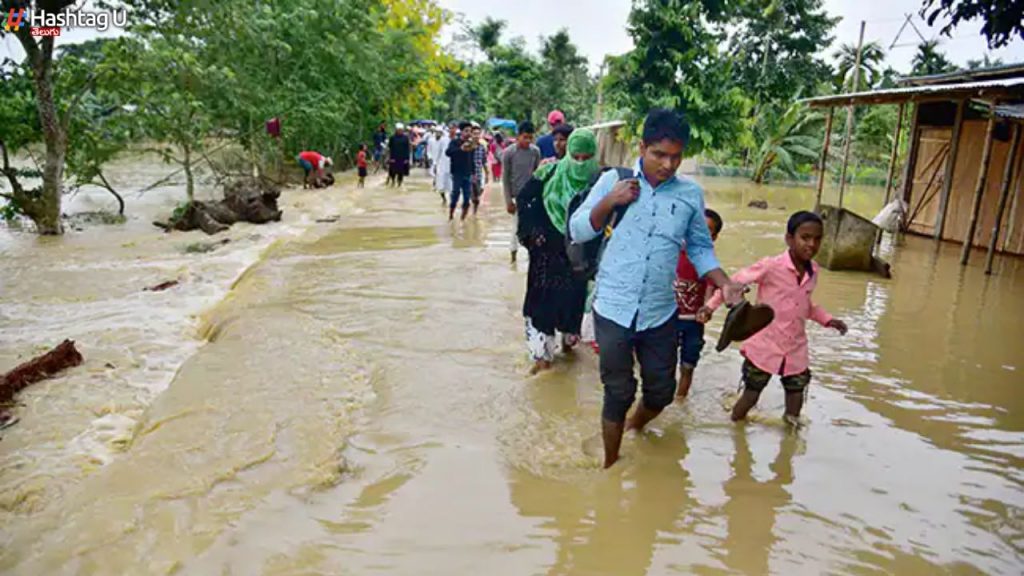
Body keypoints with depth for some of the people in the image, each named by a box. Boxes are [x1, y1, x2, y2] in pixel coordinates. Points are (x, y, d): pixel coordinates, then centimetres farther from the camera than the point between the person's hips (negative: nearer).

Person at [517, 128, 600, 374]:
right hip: (548, 249, 0)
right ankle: (542, 352, 12)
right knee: (542, 297, 1)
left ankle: (569, 338, 37)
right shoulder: (550, 173, -8)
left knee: (573, 297, 11)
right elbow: (524, 198, 2)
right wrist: (532, 231, -5)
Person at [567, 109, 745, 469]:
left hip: (660, 314, 2)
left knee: (661, 392, 14)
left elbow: (700, 248, 11)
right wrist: (609, 202, -14)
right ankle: (610, 464, 30)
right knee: (618, 394, 7)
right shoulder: (613, 180, -2)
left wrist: (724, 283, -4)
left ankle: (633, 428, 48)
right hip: (613, 309, -2)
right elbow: (578, 231, 1)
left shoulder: (691, 193, 2)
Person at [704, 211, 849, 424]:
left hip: (795, 351, 5)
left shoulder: (813, 271, 0)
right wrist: (711, 306, -13)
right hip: (764, 348, -5)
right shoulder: (771, 266, -19)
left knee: (796, 395, 15)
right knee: (750, 395, 9)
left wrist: (827, 319, 6)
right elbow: (735, 282, -11)